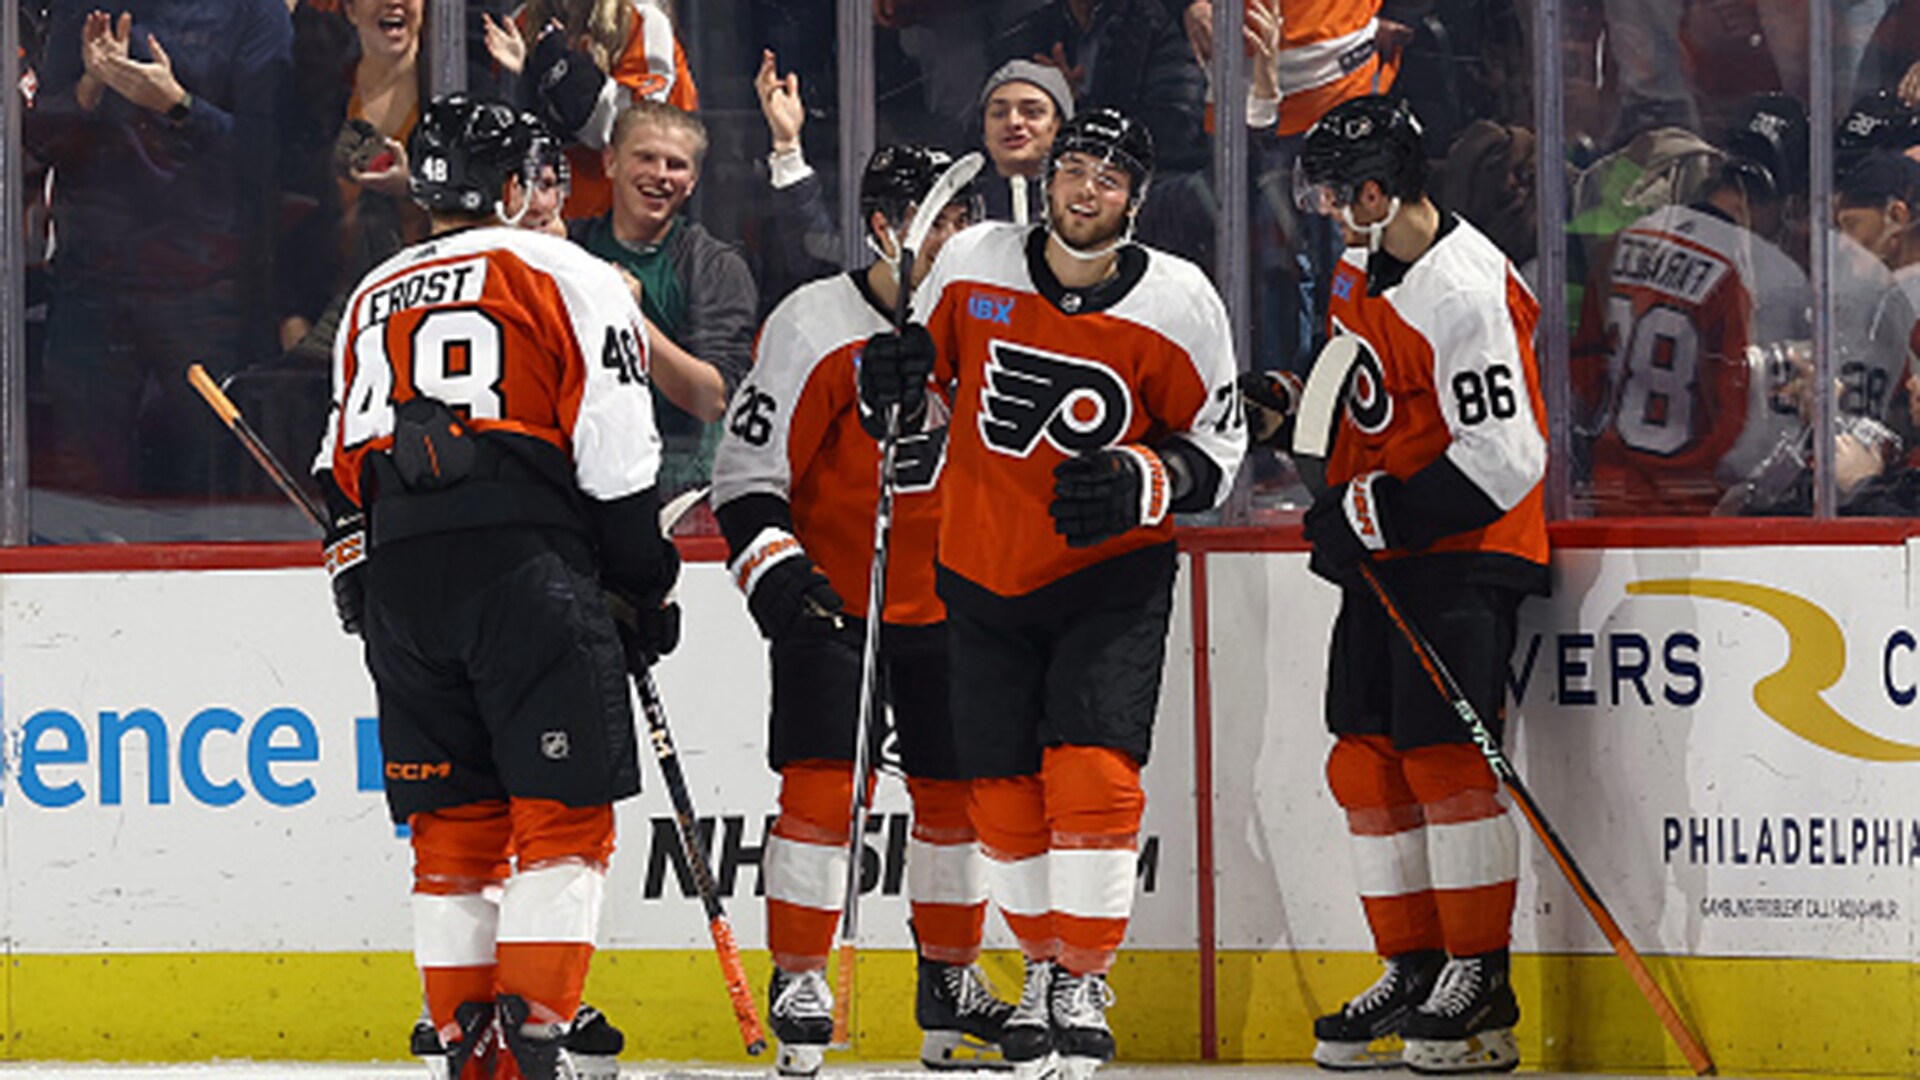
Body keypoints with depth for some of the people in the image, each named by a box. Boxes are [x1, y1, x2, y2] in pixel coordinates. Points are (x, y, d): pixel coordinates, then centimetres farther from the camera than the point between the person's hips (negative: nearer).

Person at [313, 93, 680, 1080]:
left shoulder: (373, 301, 22)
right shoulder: (567, 278, 5)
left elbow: (342, 471, 22)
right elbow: (615, 453, -2)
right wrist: (643, 589, 4)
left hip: (400, 585, 5)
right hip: (529, 571, -5)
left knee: (452, 825, 10)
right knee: (564, 813, -4)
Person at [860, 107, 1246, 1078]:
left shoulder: (1176, 304, -10)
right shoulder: (974, 266, -5)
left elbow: (1216, 444, -2)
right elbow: (925, 368, 12)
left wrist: (1140, 483, -21)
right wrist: (894, 382, -11)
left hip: (1112, 571, -3)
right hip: (984, 570, 3)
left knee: (1092, 769, -16)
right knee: (1004, 793, 5)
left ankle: (1086, 985, -4)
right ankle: (1044, 967, 26)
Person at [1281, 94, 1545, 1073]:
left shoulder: (1467, 295, -22)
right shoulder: (1365, 265, 8)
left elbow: (1501, 462, -24)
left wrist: (1372, 515, -21)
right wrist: (1335, 500, 13)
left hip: (1464, 553, -9)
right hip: (1380, 552, 9)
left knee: (1444, 755, -13)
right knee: (1366, 761, 7)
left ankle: (1482, 988, -8)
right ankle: (1412, 973, 14)